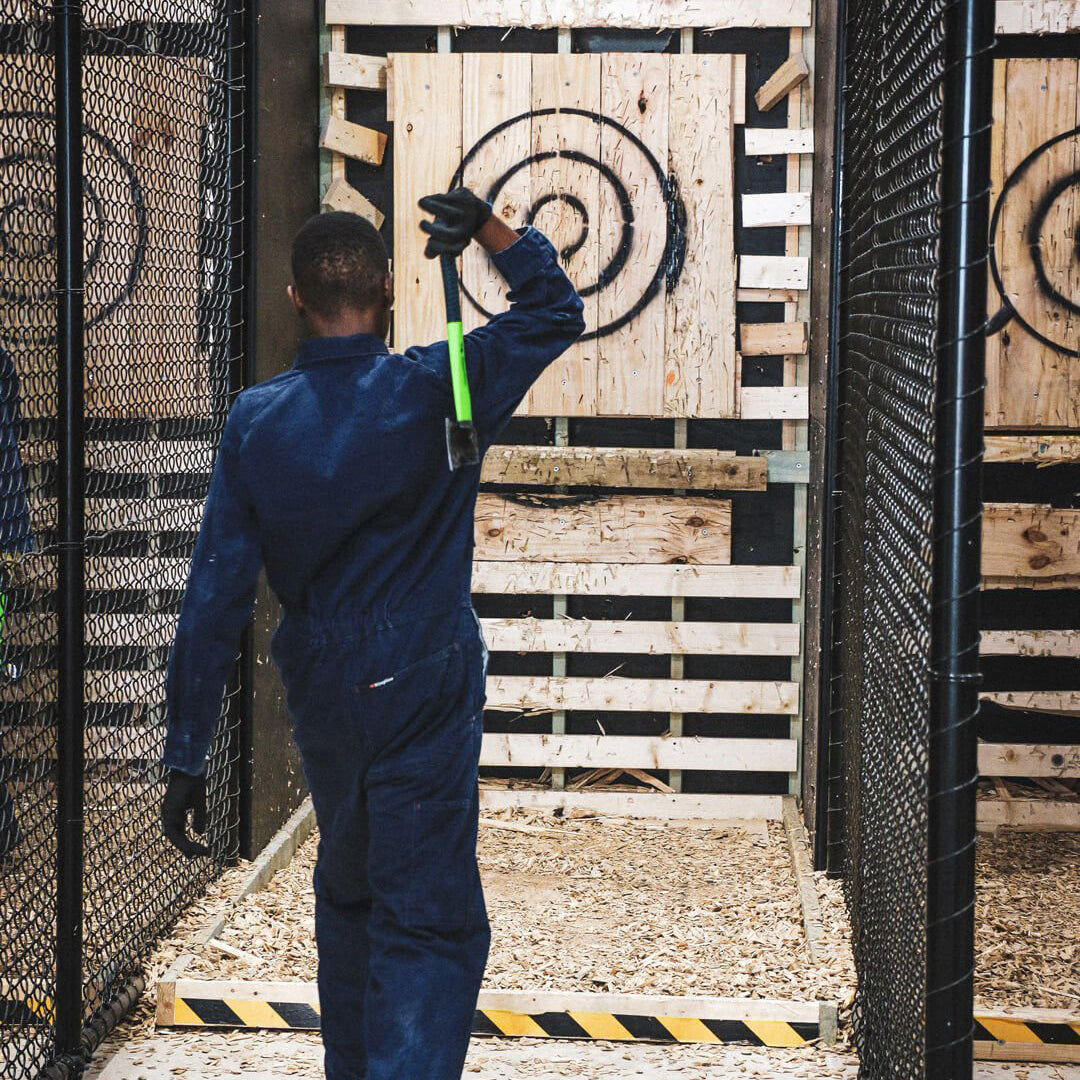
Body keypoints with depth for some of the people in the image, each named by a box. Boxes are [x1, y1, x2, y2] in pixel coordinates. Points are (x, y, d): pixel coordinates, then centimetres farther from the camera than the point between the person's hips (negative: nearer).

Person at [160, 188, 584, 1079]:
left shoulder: (256, 421, -7)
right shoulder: (435, 389, -13)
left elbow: (216, 596, -7)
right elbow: (555, 312, 3)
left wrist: (187, 754, -3)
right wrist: (489, 229, -7)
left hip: (320, 695, 4)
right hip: (426, 689, -4)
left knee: (348, 891, 25)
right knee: (427, 922, -3)